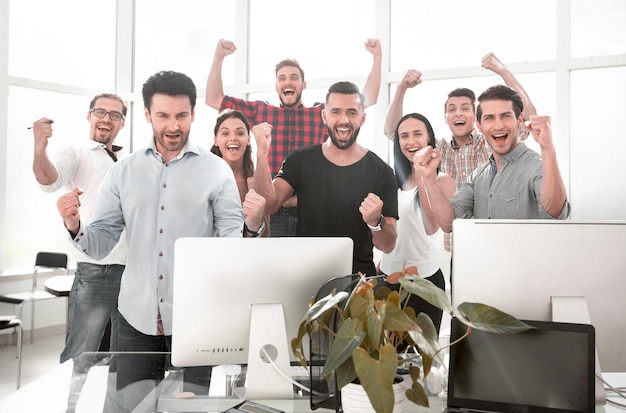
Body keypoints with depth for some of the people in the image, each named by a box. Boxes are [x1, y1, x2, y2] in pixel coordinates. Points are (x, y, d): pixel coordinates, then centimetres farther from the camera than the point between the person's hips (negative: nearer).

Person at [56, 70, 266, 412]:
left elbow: (232, 240, -6)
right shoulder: (123, 171, 5)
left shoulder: (216, 170, -3)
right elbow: (100, 244, 4)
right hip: (137, 314, 2)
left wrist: (252, 225, -27)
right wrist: (74, 226, -16)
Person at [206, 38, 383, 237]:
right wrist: (219, 56, 4)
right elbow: (213, 99, 11)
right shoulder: (260, 112, 10)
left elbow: (368, 98, 11)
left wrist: (377, 56, 6)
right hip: (271, 214, 0)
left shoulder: (322, 114, 9)